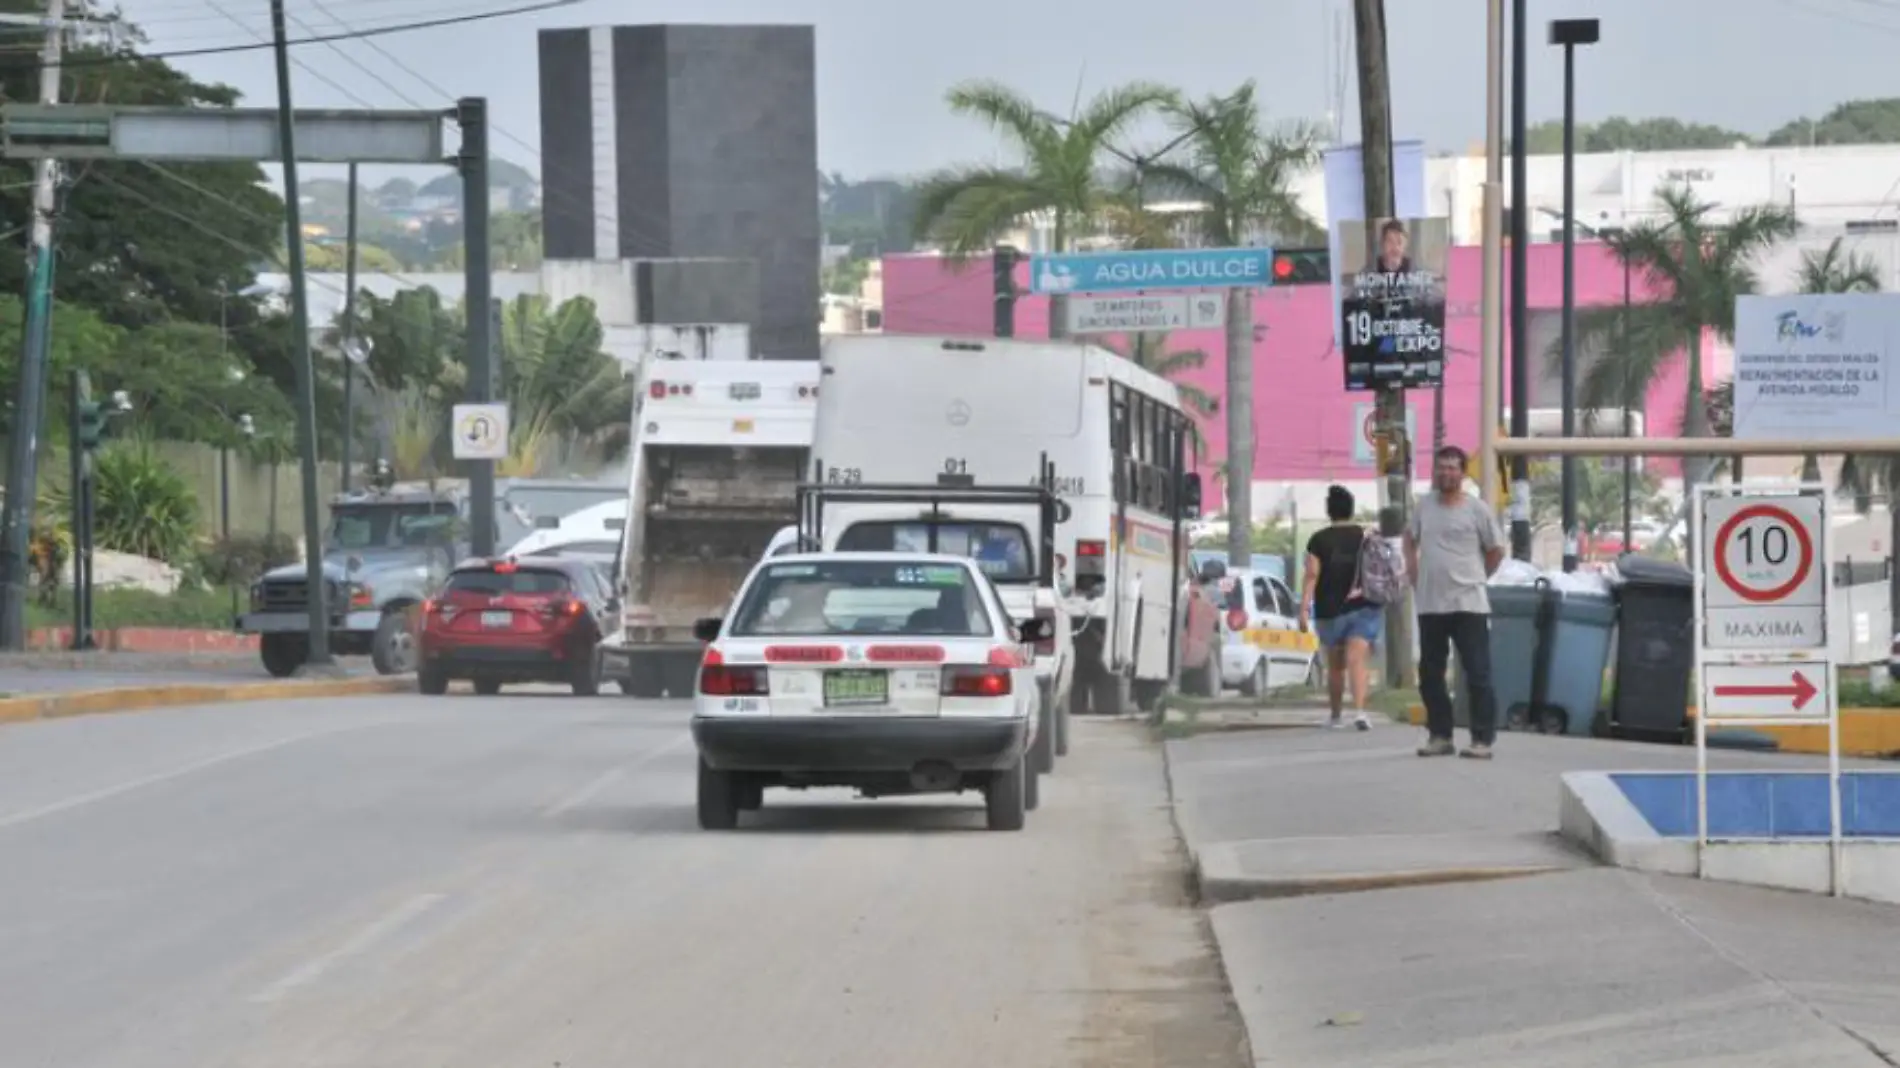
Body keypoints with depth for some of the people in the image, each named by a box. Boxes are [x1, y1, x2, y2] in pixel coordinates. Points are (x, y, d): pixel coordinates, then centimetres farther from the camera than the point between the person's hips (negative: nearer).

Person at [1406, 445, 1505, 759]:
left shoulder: (1476, 509, -4)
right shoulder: (1424, 505, 8)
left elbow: (1496, 551, 5)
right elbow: (1410, 538, 24)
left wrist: (1473, 578, 5)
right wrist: (1413, 571, 13)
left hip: (1468, 604, -5)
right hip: (1430, 605, 5)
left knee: (1477, 674, -4)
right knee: (1430, 674, 8)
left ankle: (1482, 739, -3)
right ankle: (1439, 736, 18)